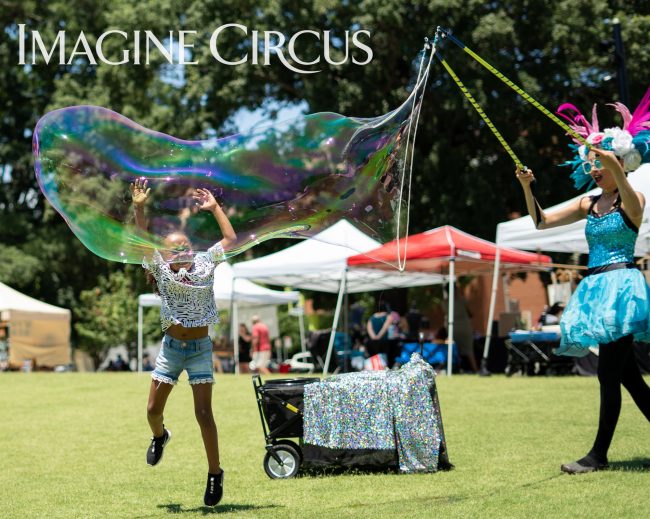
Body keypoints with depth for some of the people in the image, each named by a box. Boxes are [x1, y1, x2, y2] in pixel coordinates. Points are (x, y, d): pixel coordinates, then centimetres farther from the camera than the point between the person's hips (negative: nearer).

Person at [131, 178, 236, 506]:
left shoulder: (205, 263, 3)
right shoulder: (161, 269, -1)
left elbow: (231, 238, 3)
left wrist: (214, 207, 2)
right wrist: (139, 209, -22)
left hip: (200, 348, -1)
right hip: (171, 347, 1)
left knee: (203, 413, -6)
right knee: (153, 410, 3)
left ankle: (215, 473, 5)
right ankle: (160, 436, 40)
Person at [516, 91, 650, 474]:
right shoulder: (589, 205, 14)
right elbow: (542, 222, 14)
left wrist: (614, 166, -39)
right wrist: (527, 189, -1)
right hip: (596, 289, 7)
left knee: (609, 372, -10)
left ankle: (600, 454, -6)